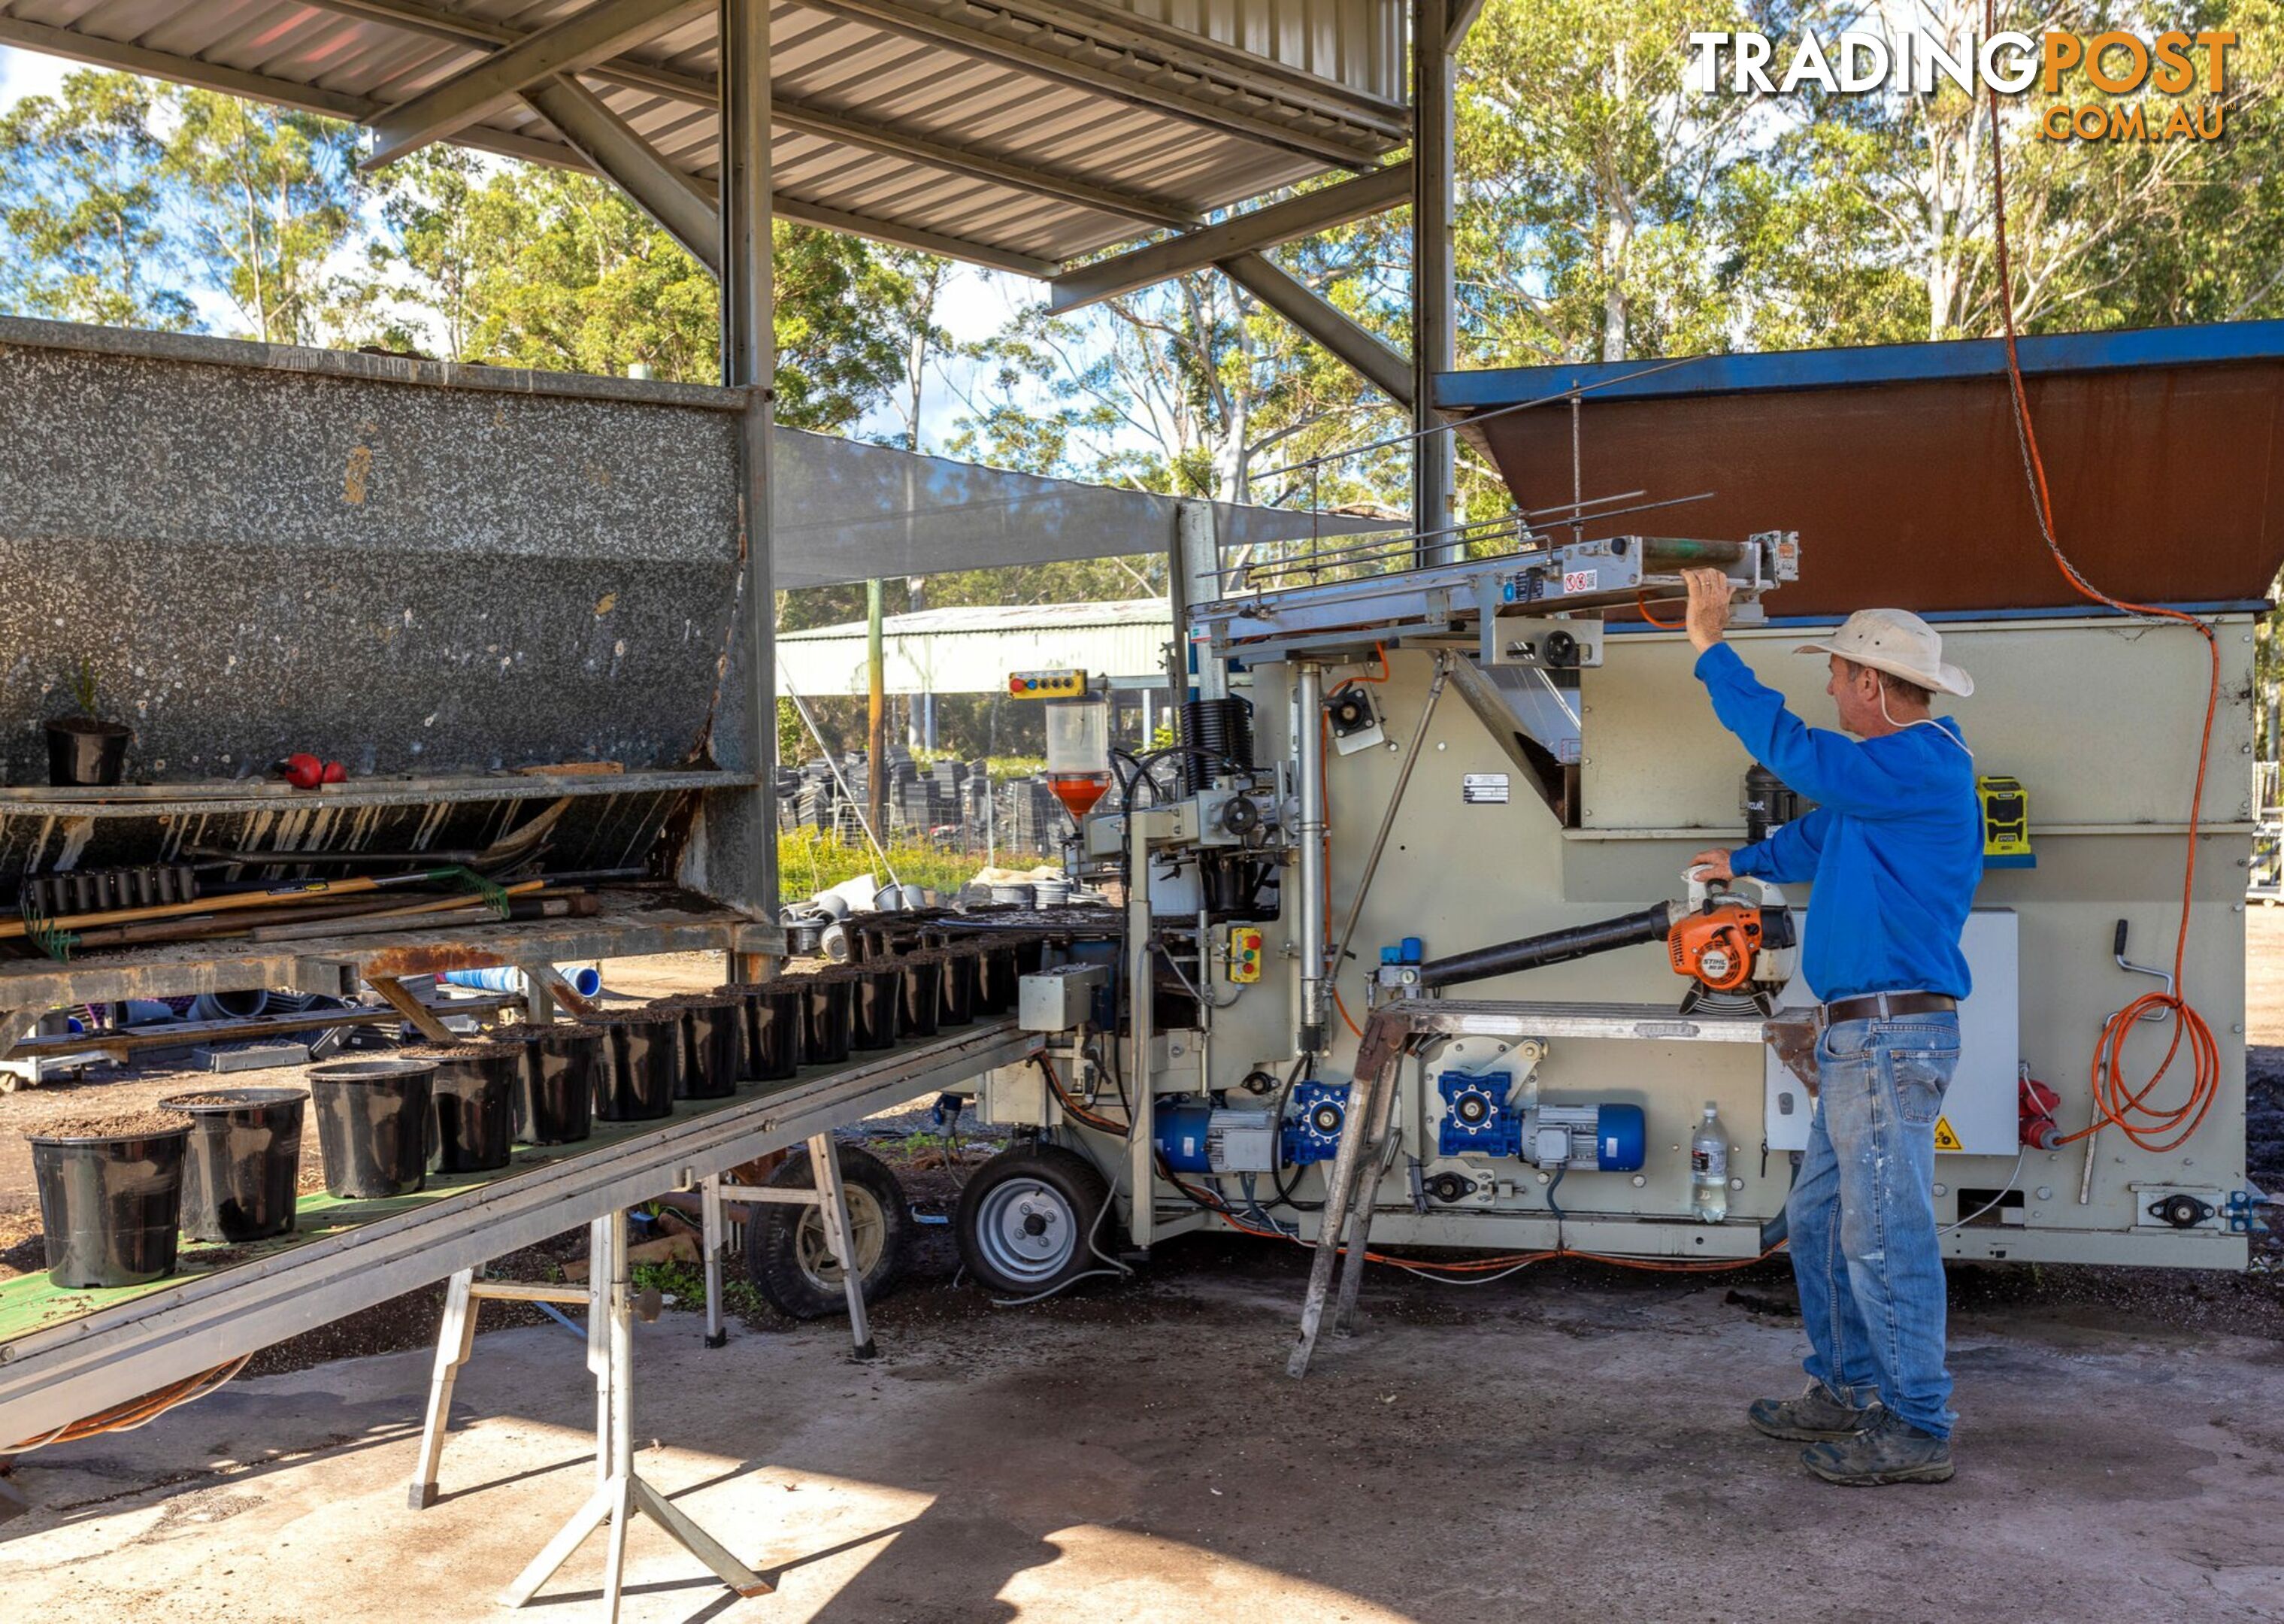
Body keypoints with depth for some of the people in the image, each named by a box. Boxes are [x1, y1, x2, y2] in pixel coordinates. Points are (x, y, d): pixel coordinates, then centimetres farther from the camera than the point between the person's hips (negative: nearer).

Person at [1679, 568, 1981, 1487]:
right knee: (1819, 1219, 17)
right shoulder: (1899, 771, 17)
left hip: (1894, 1038, -11)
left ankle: (1919, 1433, 4)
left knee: (1886, 1236, -5)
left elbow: (1790, 749, -20)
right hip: (1860, 1037, 11)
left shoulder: (1922, 767, -15)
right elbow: (1822, 834, 35)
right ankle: (1844, 1393, 29)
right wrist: (1746, 862, 52)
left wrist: (1711, 643, -11)